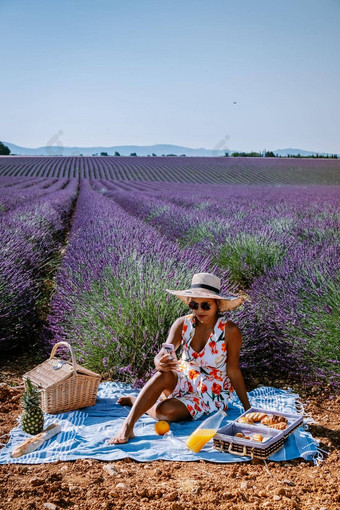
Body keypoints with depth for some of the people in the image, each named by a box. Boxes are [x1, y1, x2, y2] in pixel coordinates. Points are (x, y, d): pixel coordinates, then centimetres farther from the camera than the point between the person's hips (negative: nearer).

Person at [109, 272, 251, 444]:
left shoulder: (230, 330, -19)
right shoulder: (183, 324, -11)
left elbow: (233, 371, -11)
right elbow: (161, 355, -21)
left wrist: (248, 408, -9)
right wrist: (160, 363, -45)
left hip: (211, 393, -2)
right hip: (184, 380, 3)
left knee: (166, 411, -29)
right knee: (164, 375, -34)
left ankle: (135, 401, 1)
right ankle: (127, 425, -26)